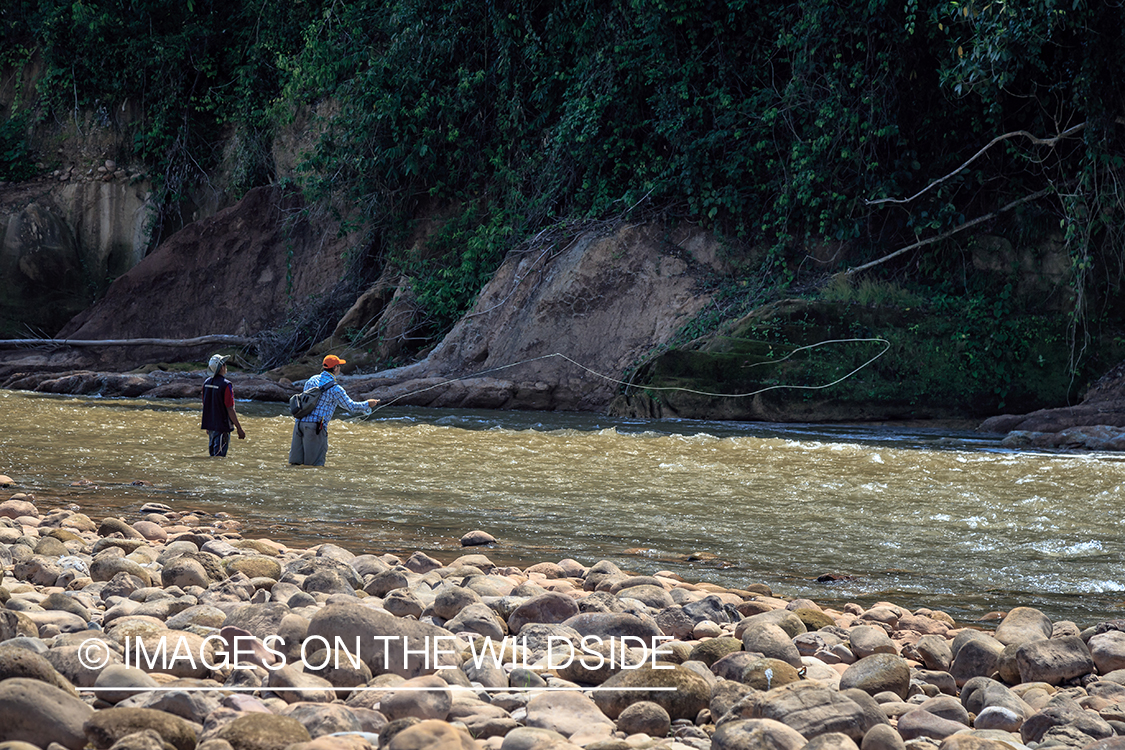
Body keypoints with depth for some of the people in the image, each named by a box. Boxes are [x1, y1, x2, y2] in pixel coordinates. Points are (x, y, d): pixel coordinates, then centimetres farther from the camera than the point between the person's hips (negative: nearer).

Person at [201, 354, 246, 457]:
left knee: (213, 455, 17)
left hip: (209, 425, 7)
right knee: (219, 456, -4)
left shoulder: (206, 383, 4)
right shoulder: (226, 385, -18)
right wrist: (239, 429, -12)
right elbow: (230, 410, -19)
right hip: (222, 426, -7)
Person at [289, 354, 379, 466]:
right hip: (315, 426, -6)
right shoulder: (335, 388, -7)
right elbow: (350, 406, 1)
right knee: (315, 463, 0)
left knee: (295, 461, 10)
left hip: (300, 422, 6)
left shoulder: (312, 380, 12)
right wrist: (367, 404, 17)